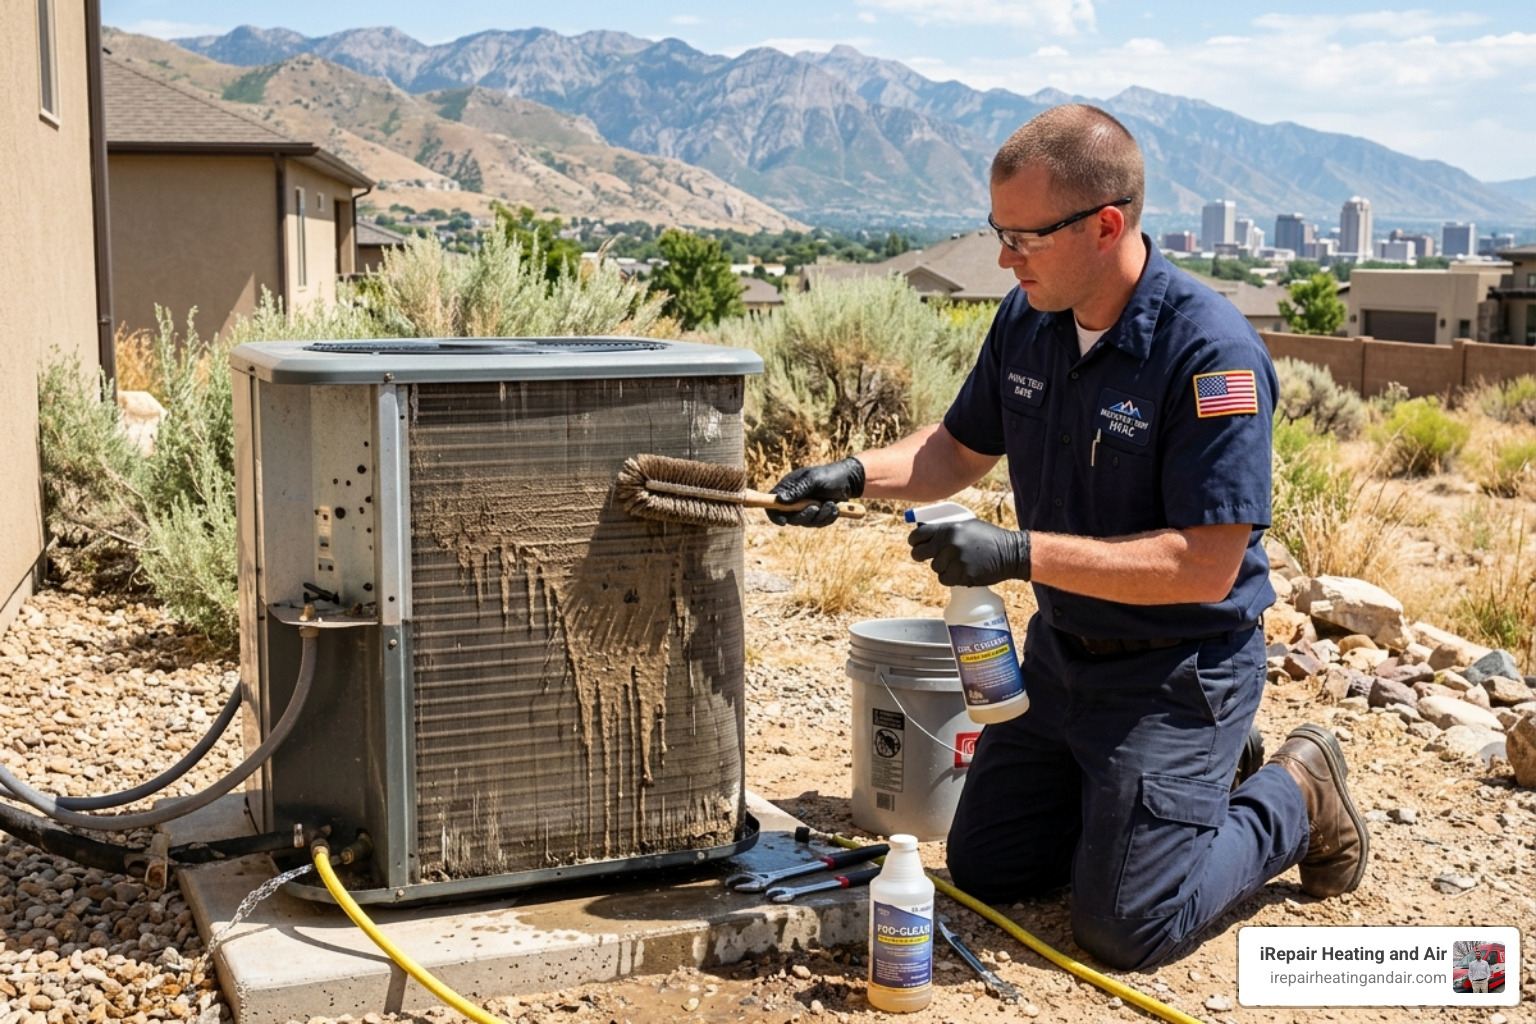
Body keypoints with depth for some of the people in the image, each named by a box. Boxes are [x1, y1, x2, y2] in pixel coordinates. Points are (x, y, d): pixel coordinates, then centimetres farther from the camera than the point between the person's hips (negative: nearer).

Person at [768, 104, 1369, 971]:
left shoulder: (1212, 351, -26)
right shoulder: (1028, 319, -5)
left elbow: (1205, 566, -29)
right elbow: (963, 449, 11)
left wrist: (1021, 554, -32)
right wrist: (855, 475, -8)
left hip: (1180, 667, -7)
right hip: (1062, 646, 7)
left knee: (1126, 927, -7)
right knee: (985, 870, 16)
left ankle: (1293, 802, 17)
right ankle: (1166, 779, 31)